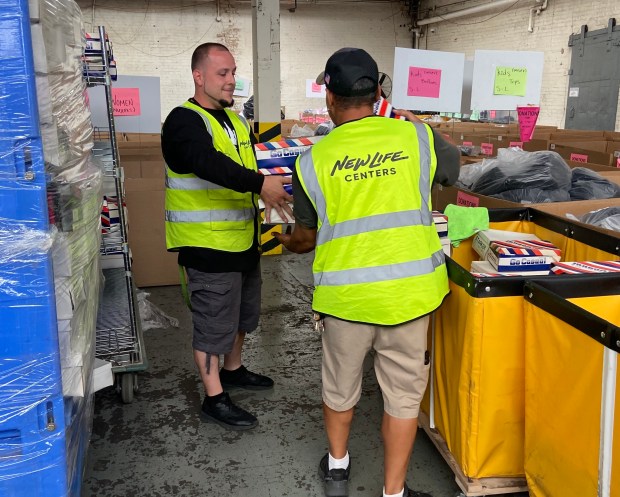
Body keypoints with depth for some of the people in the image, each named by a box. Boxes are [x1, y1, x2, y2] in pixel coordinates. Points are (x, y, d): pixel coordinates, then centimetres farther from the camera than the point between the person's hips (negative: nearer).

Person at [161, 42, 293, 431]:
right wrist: (260, 184, -44)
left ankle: (233, 370, 43)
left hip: (243, 241, 9)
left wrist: (270, 190, 3)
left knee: (242, 314, 23)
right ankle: (214, 399, 16)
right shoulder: (185, 121, -15)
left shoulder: (233, 119, 13)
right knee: (214, 323, 2)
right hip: (208, 245, -9)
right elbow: (208, 163, -35)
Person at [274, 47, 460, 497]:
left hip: (345, 293, 0)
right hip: (409, 290, 0)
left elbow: (306, 237, 6)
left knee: (340, 385, 23)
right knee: (403, 394, 15)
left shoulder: (314, 160, -5)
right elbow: (452, 167, 19)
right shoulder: (416, 138, -3)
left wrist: (288, 243, 30)